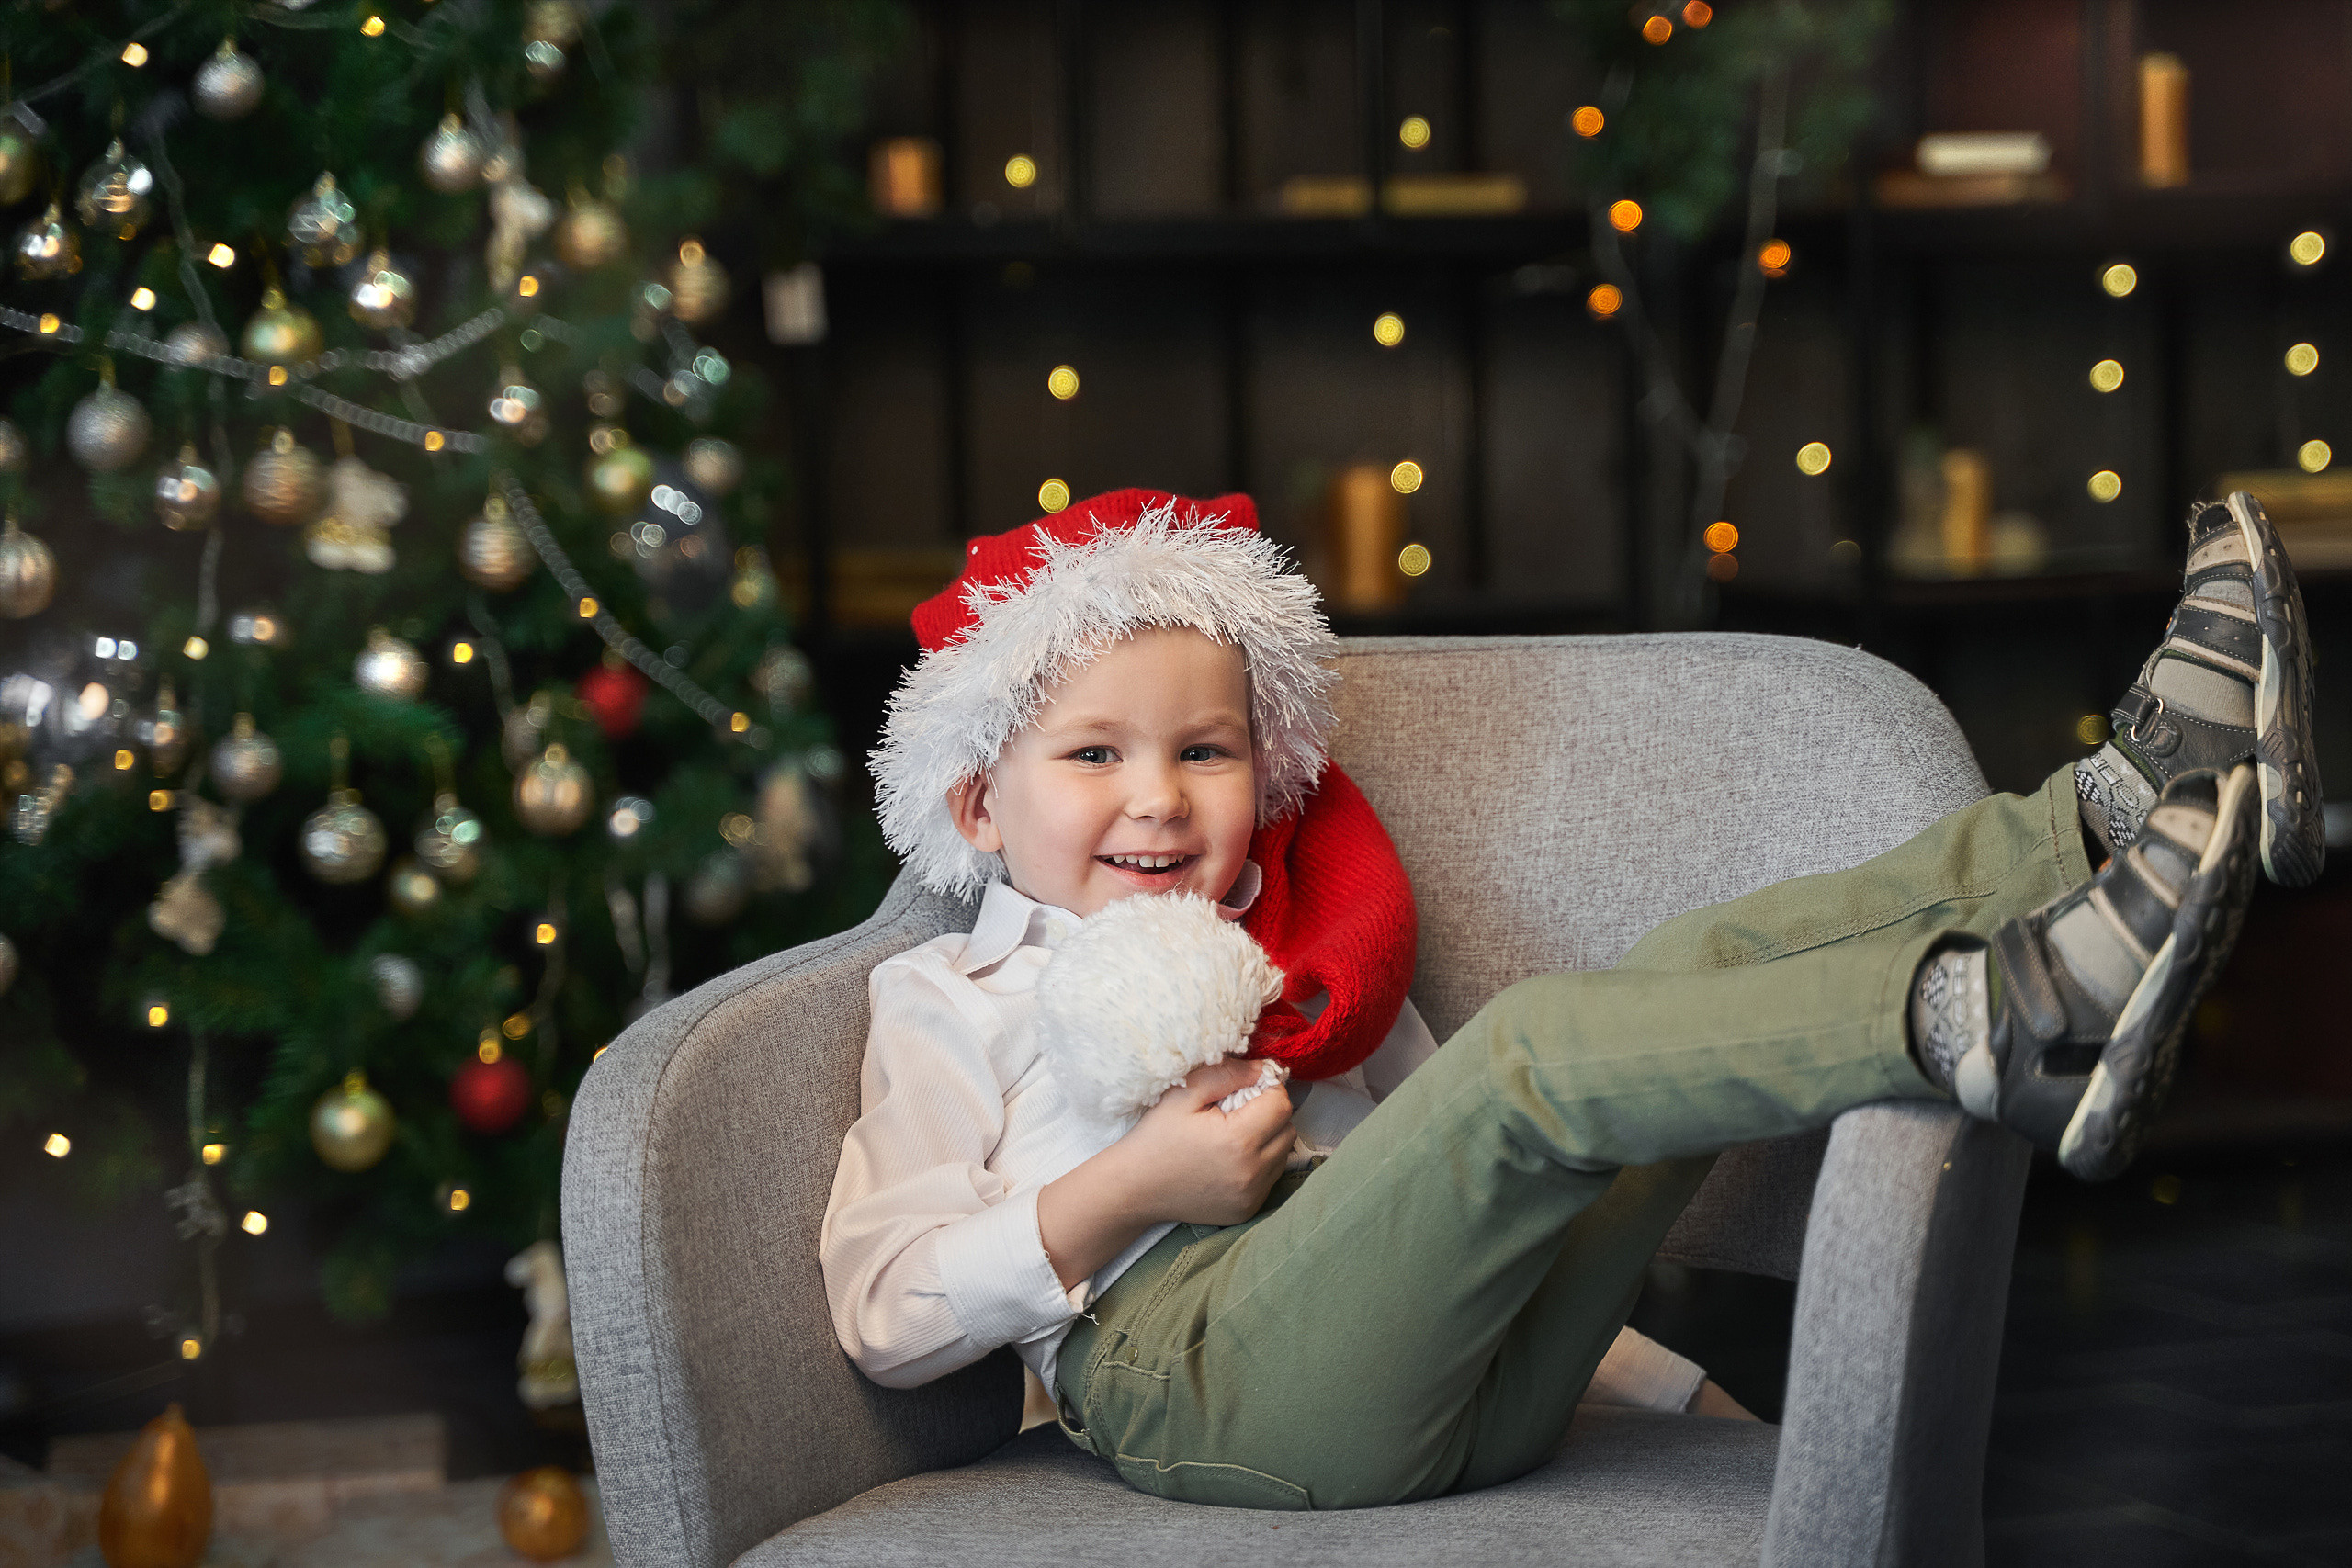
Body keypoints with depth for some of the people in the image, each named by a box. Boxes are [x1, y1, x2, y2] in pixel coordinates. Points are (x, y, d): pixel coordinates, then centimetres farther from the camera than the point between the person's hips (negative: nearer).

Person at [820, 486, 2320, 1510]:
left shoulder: (1293, 971, 35)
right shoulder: (954, 1002, 19)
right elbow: (886, 1313, 6)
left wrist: (1678, 1387, 21)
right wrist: (1128, 1190, -7)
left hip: (1462, 1388, 5)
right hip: (1181, 1361, -5)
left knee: (1705, 970, -11)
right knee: (1538, 1046, -29)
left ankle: (2132, 802, -27)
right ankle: (1998, 1024, -48)